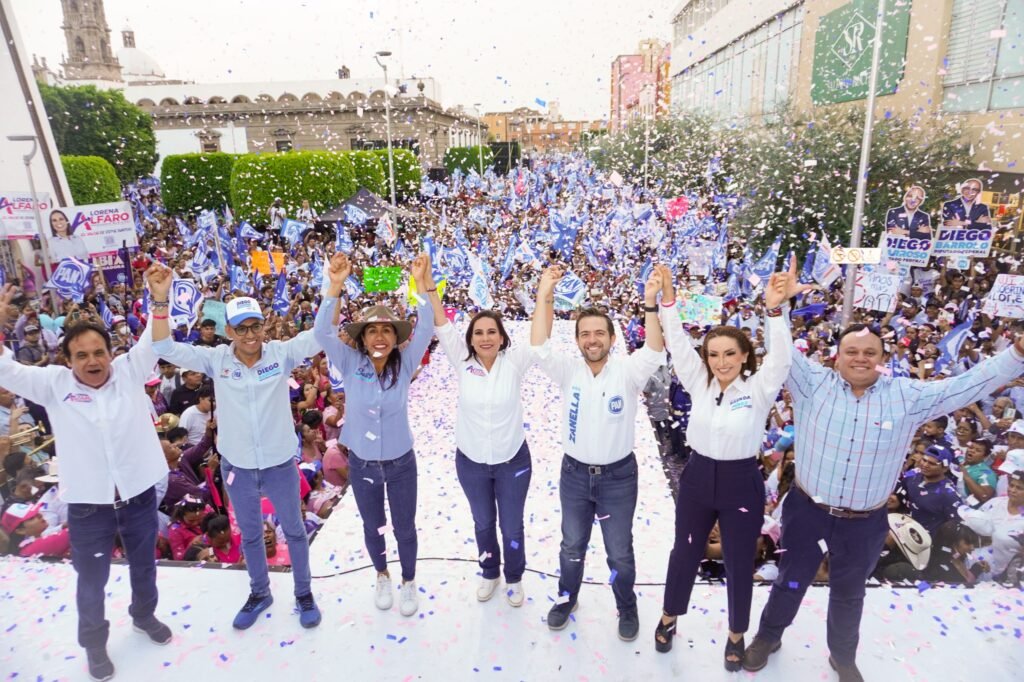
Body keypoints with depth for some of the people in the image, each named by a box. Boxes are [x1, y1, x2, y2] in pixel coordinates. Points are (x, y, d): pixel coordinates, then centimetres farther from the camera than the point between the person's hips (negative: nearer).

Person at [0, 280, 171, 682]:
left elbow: (155, 339, -13)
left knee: (144, 565, 23)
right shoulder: (55, 384, -6)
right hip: (88, 504, -1)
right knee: (92, 579, 18)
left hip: (140, 495, 1)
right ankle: (94, 641, 43)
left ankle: (144, 614, 51)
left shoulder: (129, 371, -5)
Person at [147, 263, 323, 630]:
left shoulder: (281, 353, -14)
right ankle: (259, 593, 45)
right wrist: (160, 299, -29)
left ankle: (304, 593, 37)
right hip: (237, 467, 2)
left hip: (280, 463, -2)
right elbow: (165, 348, -15)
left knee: (294, 529, 16)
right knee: (250, 534, 22)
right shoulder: (216, 359, -9)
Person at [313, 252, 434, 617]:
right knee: (372, 527, 21)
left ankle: (408, 582, 42)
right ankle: (382, 576, 49)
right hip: (361, 464, 1)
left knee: (404, 527, 16)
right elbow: (322, 332, -26)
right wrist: (335, 285, -40)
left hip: (401, 463, -1)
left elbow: (426, 329, -26)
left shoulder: (404, 364, -13)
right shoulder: (351, 364, -13)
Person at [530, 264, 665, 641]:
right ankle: (567, 598, 45)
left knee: (620, 552, 15)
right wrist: (544, 297, -30)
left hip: (618, 475, -1)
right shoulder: (568, 370, -9)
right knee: (572, 546, 21)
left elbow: (654, 352, -29)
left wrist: (650, 304, -40)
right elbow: (539, 347, -22)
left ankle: (627, 607, 40)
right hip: (574, 473, 2)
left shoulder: (627, 371, -12)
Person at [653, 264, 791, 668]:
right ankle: (670, 616, 41)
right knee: (685, 554, 18)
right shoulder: (699, 382, -4)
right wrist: (667, 298, -21)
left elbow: (779, 357, -26)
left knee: (739, 564, 15)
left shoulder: (759, 389, -11)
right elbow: (677, 342, -10)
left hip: (741, 484, -2)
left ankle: (736, 634, 39)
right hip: (697, 478, 2)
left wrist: (774, 310, -41)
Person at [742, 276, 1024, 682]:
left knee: (849, 593, 24)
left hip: (865, 523, 2)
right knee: (791, 582, 18)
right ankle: (768, 636, 44)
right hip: (807, 511, -1)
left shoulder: (908, 396, -5)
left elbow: (971, 384, -2)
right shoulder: (814, 384, -10)